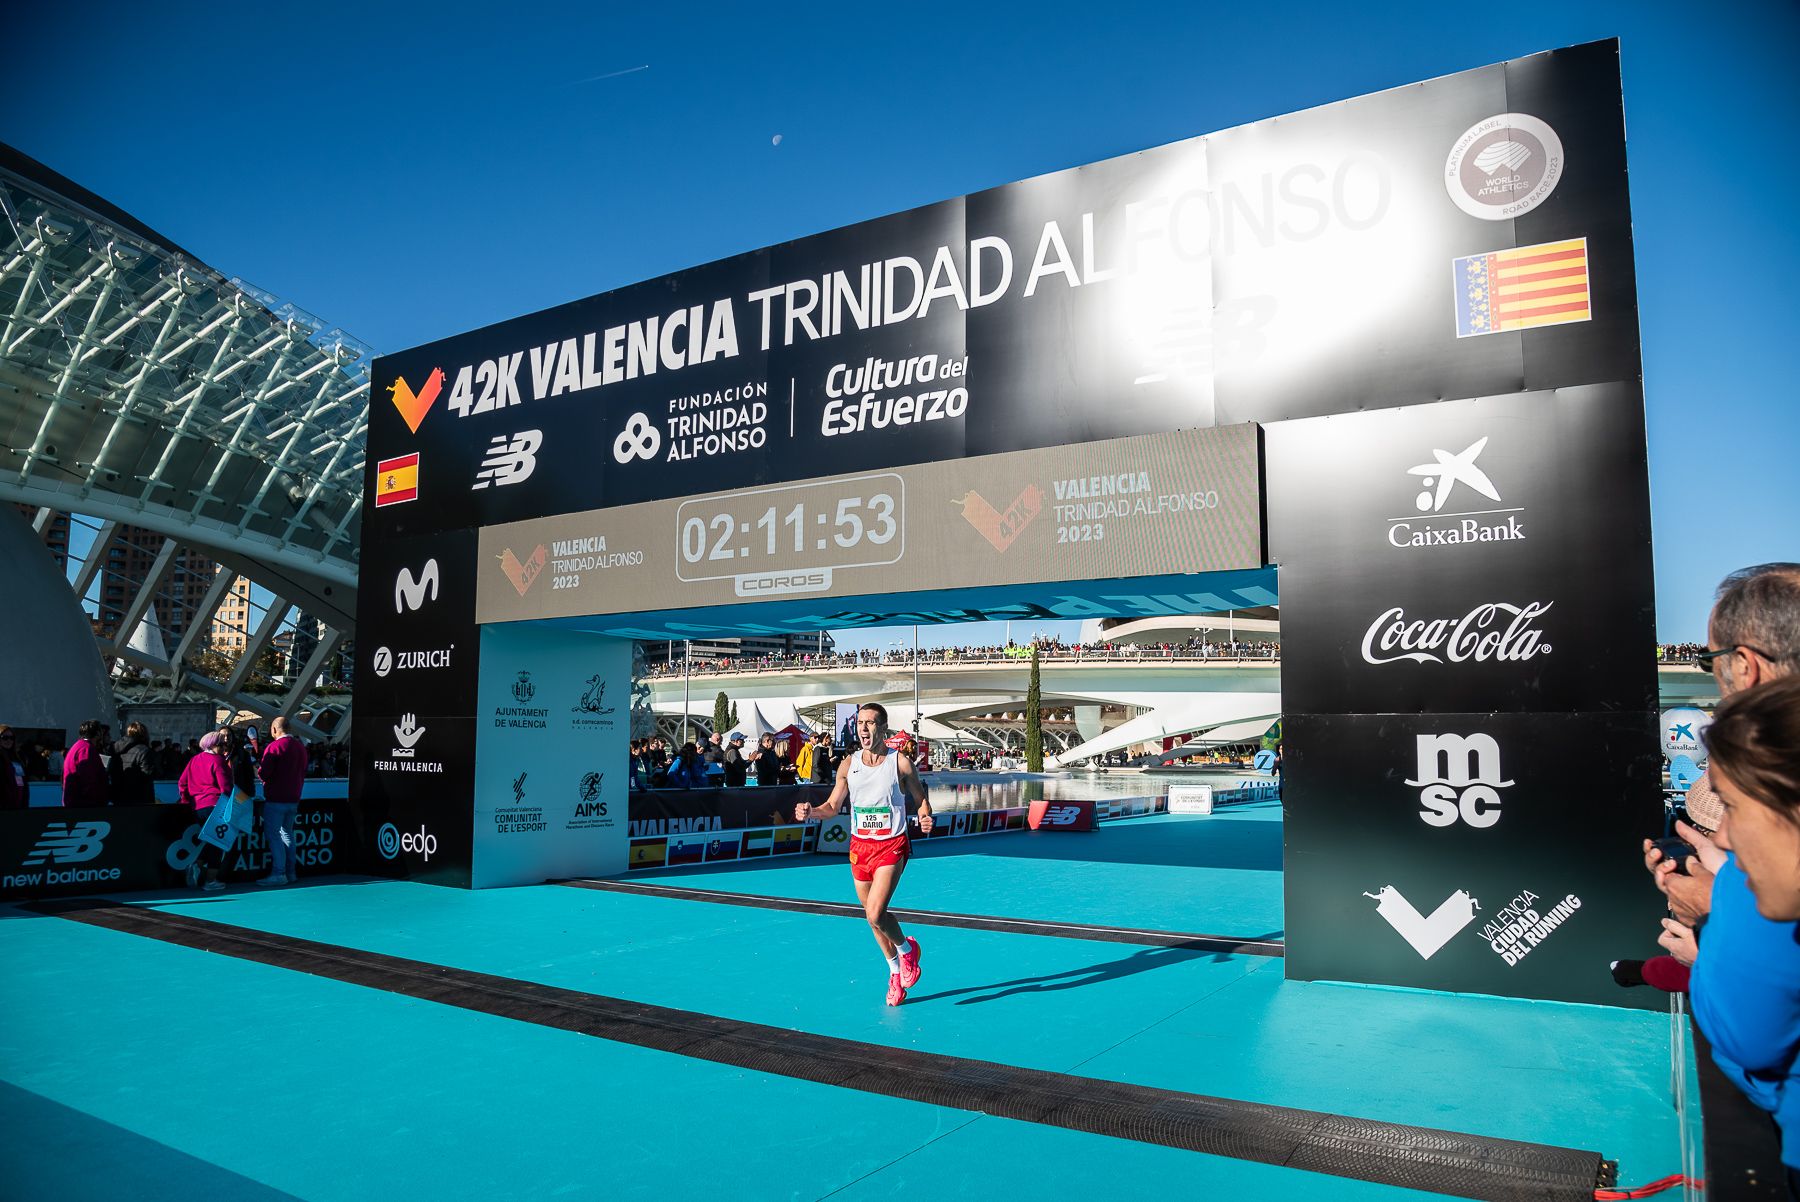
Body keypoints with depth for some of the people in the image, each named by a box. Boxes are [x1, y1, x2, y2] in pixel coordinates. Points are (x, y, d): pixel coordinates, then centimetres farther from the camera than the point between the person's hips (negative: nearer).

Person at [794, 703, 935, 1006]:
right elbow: (833, 806, 9)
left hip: (891, 846, -4)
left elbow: (921, 799, 1)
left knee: (875, 914, -19)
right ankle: (895, 970, 35)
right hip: (859, 845, 5)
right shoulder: (849, 764, 1)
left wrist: (925, 819, -20)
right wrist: (811, 812, -11)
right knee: (873, 917, 13)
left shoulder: (900, 762, -8)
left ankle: (907, 949, 12)